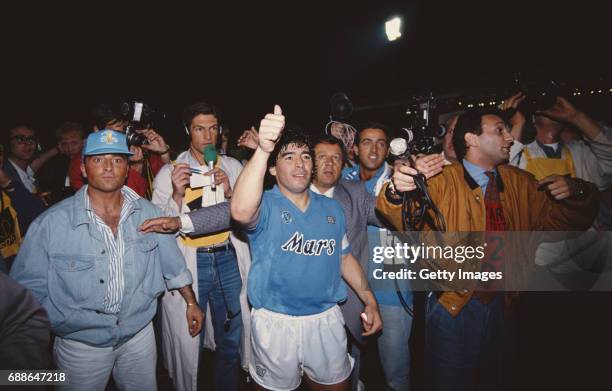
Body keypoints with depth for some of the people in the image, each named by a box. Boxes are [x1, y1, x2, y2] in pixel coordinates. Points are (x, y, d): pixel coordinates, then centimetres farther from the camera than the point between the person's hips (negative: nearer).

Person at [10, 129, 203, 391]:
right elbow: (28, 289, -9)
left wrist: (191, 302, 10)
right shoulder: (50, 224, -17)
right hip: (80, 346, -2)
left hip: (140, 335, 3)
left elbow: (173, 263, 3)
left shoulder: (147, 213, -7)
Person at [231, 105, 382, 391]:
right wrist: (262, 150, -46)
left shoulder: (332, 209, 4)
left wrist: (369, 299, 5)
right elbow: (241, 212, -36)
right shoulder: (265, 205, -12)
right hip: (275, 323, -3)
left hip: (326, 319, 4)